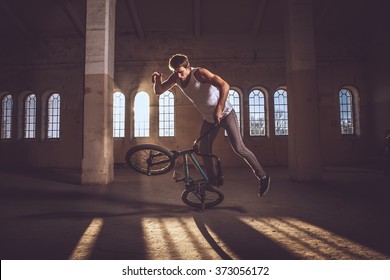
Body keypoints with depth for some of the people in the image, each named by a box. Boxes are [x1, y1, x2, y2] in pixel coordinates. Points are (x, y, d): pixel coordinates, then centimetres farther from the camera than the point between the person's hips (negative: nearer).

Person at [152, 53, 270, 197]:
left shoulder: (199, 73, -25)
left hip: (225, 114, -7)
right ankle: (213, 182, 21)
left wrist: (218, 109, -41)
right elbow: (158, 91, -2)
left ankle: (263, 177, 5)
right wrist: (157, 80, -24)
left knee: (239, 148, -11)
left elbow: (224, 86, -34)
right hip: (208, 118, 7)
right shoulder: (176, 77, -5)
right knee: (204, 150, 5)